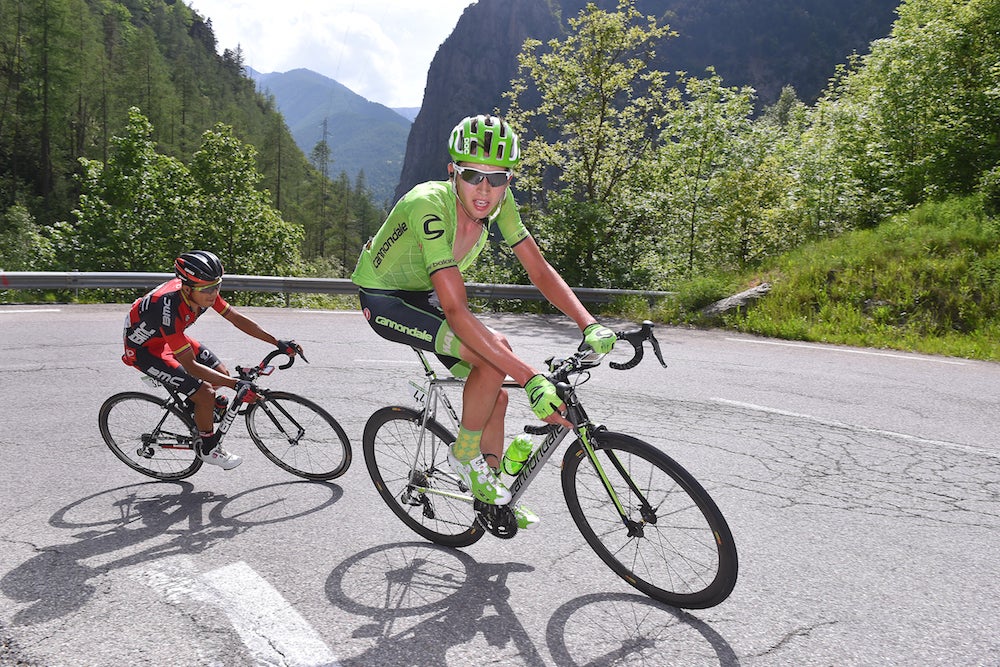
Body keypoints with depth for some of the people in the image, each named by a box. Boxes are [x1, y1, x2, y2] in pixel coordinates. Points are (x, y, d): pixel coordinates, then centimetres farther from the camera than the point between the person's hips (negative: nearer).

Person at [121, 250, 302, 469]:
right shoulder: (169, 308, -40)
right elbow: (190, 365, -36)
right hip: (143, 349, -7)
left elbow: (236, 318, -9)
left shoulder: (203, 291, -20)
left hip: (168, 337, 7)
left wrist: (278, 343, -12)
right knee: (205, 394, -16)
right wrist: (236, 385, -41)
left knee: (221, 373, 4)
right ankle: (208, 449, 8)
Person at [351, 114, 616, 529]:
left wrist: (590, 325, -27)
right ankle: (465, 455, -5)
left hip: (422, 295, 7)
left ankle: (490, 490, 25)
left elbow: (540, 270, -12)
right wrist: (531, 378, -46)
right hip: (383, 299, -7)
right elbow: (456, 312, -42)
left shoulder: (499, 201, -16)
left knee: (495, 397, 2)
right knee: (495, 353, -28)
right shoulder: (430, 205, -36)